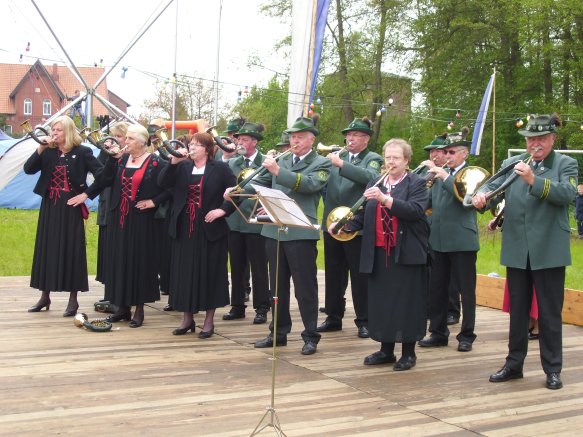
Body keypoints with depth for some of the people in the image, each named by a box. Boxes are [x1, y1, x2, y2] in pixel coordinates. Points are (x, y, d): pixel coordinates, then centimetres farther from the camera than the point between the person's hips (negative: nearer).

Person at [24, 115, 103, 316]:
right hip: (49, 206, 4)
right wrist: (40, 149, -14)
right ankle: (45, 296, 21)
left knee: (71, 250, 0)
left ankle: (73, 299, 9)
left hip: (71, 207, -4)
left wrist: (86, 194, -12)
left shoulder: (82, 152, -5)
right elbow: (28, 169, -5)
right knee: (47, 249, 9)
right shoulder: (48, 152, 6)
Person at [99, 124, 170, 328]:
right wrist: (113, 158, -5)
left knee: (140, 261, 1)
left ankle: (139, 309, 11)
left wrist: (154, 201, -13)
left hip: (141, 219, -5)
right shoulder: (121, 159, 9)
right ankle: (123, 306, 19)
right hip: (119, 218, 6)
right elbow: (106, 180, 2)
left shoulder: (155, 162, -7)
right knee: (119, 260, 9)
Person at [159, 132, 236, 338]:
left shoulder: (220, 168, 0)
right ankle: (187, 317, 19)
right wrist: (173, 162, -13)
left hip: (210, 230, -3)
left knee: (209, 272, 2)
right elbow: (163, 183, -2)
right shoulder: (182, 167, 10)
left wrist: (223, 209, -13)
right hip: (184, 229, 4)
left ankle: (209, 320, 13)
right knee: (184, 272, 7)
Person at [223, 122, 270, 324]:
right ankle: (237, 306, 22)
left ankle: (261, 308, 10)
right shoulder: (231, 163, 10)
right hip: (234, 221, 5)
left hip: (255, 221, -5)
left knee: (258, 267, 2)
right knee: (236, 266, 12)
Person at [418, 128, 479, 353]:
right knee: (437, 289, 10)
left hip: (462, 241, -6)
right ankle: (438, 332, 21)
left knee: (466, 290, 3)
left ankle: (466, 335, 13)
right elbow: (431, 202, 16)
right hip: (439, 240, 6)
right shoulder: (441, 174, 13)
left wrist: (445, 178, -22)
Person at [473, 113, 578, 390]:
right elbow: (493, 186, -4)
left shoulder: (565, 165, 1)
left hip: (548, 250, -3)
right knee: (517, 311, 12)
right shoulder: (512, 164, 10)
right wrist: (481, 196, -26)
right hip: (517, 250, 3)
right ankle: (514, 364, 23)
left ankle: (552, 369, 15)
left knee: (550, 314, 5)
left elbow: (567, 193, -16)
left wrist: (533, 180, -27)